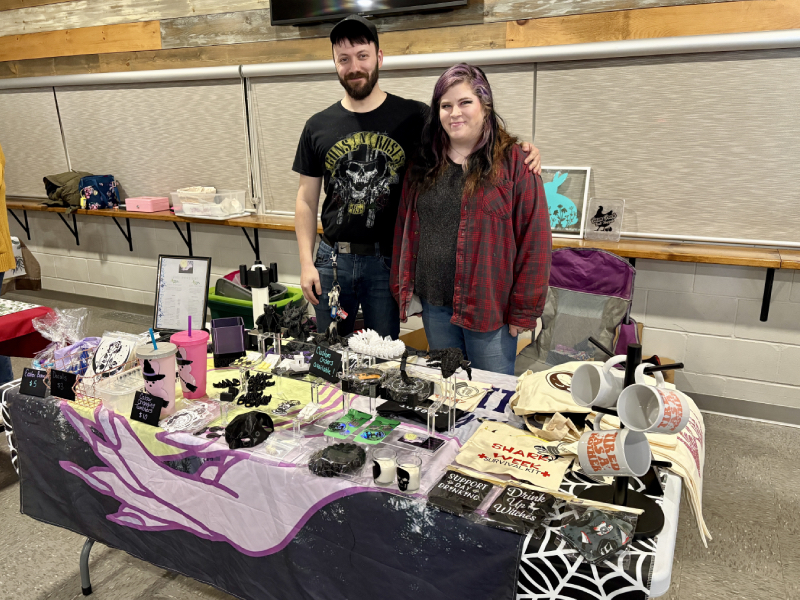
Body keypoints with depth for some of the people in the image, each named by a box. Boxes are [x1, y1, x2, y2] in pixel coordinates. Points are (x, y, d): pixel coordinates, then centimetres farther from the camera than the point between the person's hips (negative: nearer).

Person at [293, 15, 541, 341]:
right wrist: (306, 262, -1)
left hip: (387, 260, -2)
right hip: (332, 258, 2)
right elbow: (307, 200, 6)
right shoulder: (318, 127, 3)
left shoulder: (413, 116, -3)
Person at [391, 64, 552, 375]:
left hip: (489, 308, -4)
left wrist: (524, 310, -10)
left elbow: (534, 241, -10)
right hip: (433, 305, 5)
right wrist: (403, 288, 7)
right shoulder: (424, 163, 8)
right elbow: (405, 229, 11)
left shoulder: (514, 162, -8)